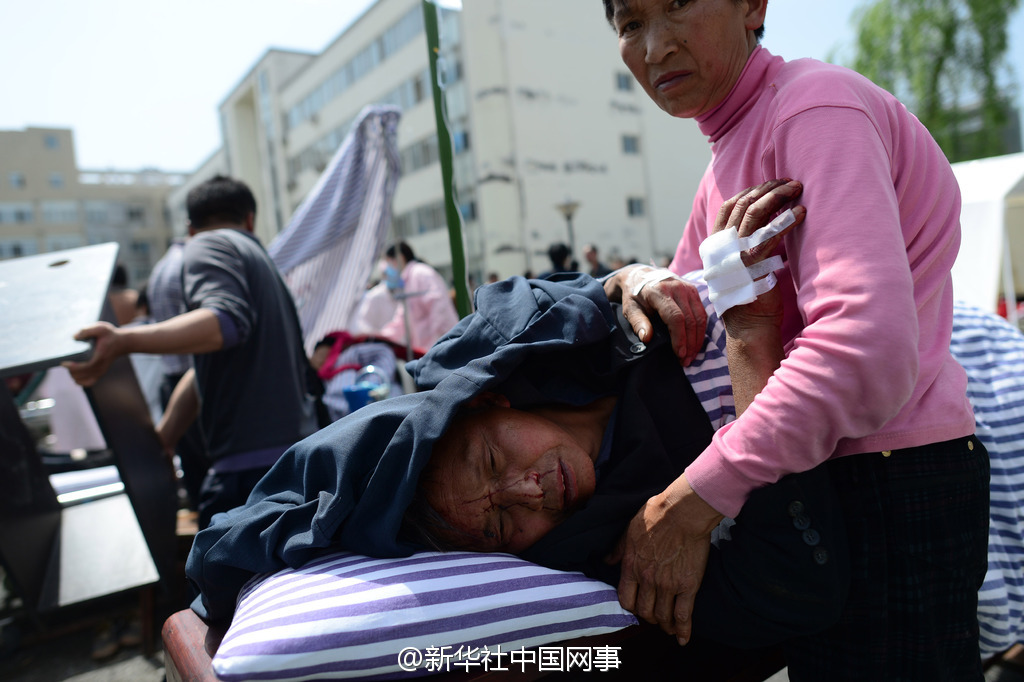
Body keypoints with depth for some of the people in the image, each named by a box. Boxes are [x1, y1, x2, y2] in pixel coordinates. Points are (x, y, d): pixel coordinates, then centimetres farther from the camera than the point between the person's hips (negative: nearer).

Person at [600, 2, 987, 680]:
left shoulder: (816, 104, -17)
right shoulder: (731, 149, 13)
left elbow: (867, 351, -30)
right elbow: (695, 319, 15)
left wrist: (692, 502, -29)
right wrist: (644, 282, -8)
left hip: (892, 488, -9)